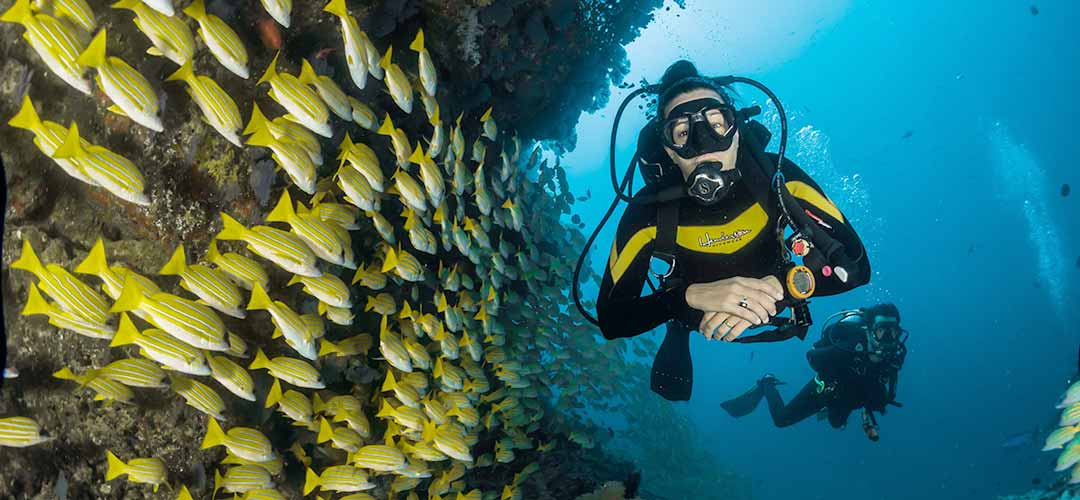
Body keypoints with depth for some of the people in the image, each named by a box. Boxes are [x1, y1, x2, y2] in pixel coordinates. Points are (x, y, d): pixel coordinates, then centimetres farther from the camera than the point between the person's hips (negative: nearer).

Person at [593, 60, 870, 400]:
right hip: (693, 307, -1)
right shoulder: (650, 209, -38)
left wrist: (775, 286, -56)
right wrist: (691, 296, -57)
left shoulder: (777, 177, -36)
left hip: (762, 290, 1)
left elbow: (855, 264, -37)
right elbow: (609, 319, -39)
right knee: (671, 391, 14)